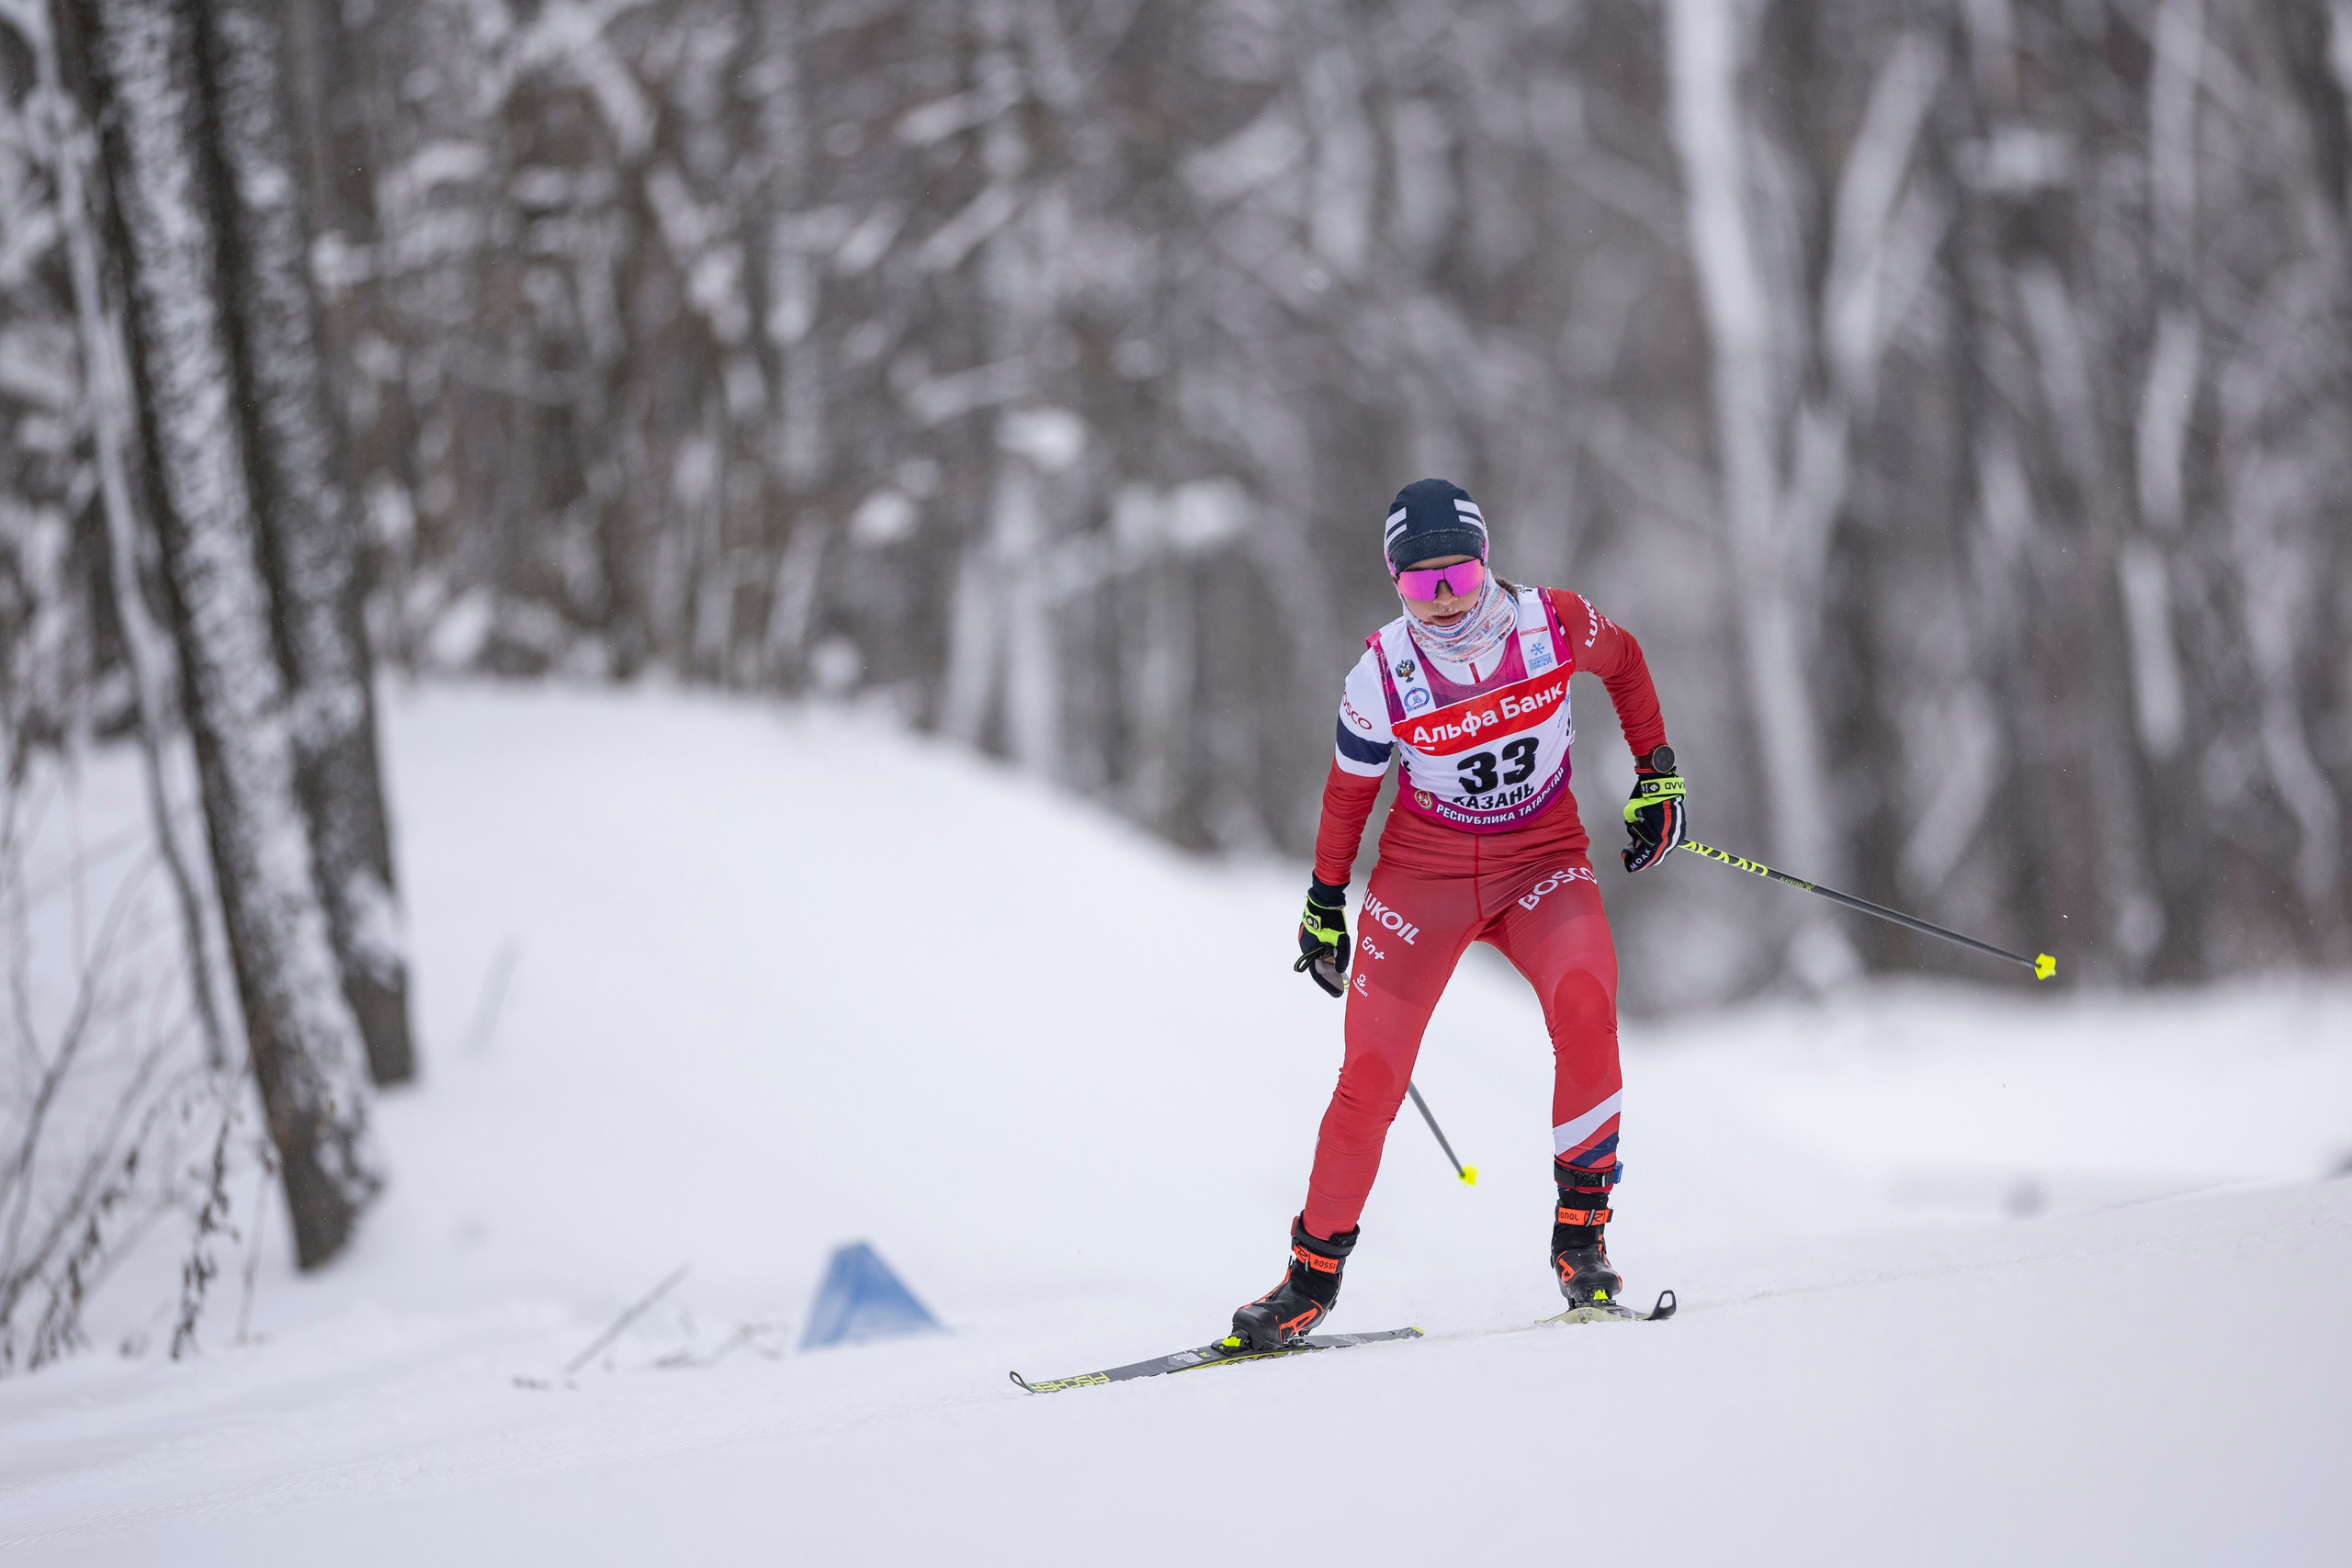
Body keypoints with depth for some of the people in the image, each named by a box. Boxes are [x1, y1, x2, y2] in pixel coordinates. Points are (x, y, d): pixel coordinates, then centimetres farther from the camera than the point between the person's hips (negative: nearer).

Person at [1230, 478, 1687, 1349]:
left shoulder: (1554, 623, -16)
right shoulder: (1383, 674, -16)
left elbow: (1624, 663, 8)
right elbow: (1350, 788, 1)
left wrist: (1657, 772, 7)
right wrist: (1324, 904, 10)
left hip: (1543, 859, 0)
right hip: (1425, 868, 0)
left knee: (1584, 1004, -30)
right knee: (1371, 1077, -5)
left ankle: (1582, 1230, -18)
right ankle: (1313, 1275, 14)